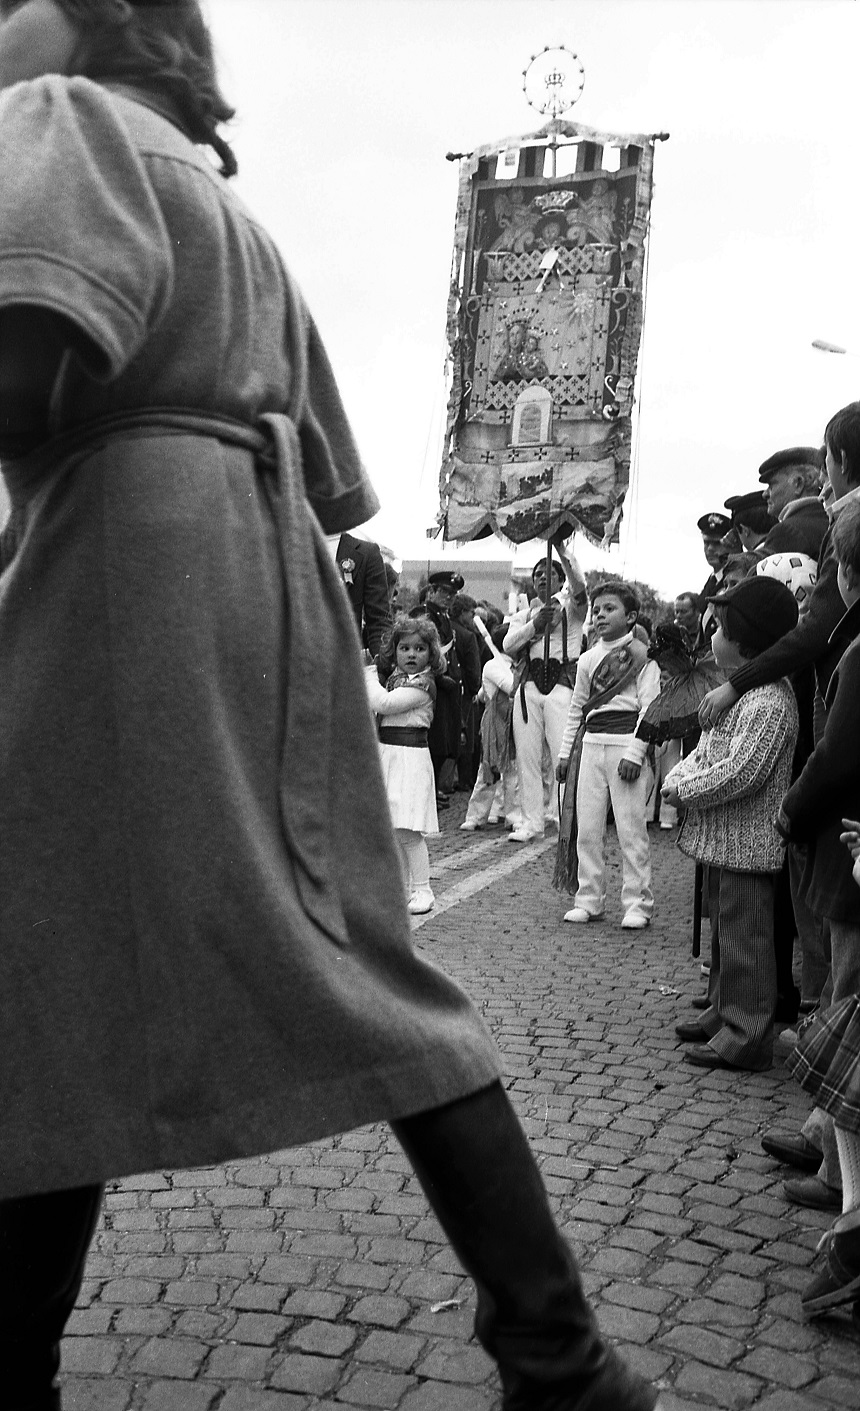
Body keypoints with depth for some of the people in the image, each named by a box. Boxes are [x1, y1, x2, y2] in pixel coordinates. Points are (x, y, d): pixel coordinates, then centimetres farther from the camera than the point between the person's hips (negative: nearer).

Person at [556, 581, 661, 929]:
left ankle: (637, 904, 4)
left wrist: (634, 753, -15)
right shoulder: (588, 659, 15)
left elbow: (649, 707, -8)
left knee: (631, 829, -4)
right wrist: (565, 752, 16)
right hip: (591, 743, 6)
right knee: (586, 828, 5)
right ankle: (589, 900, 14)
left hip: (626, 744, -5)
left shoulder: (642, 656, -1)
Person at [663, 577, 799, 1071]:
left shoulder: (770, 703, -22)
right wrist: (680, 773, 2)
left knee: (745, 936, -1)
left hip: (747, 841, -10)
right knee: (725, 930, 20)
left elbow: (741, 771, -28)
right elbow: (708, 749, 19)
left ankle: (747, 1037, 8)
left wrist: (686, 789, -17)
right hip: (725, 839, 10)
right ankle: (724, 1013, 34)